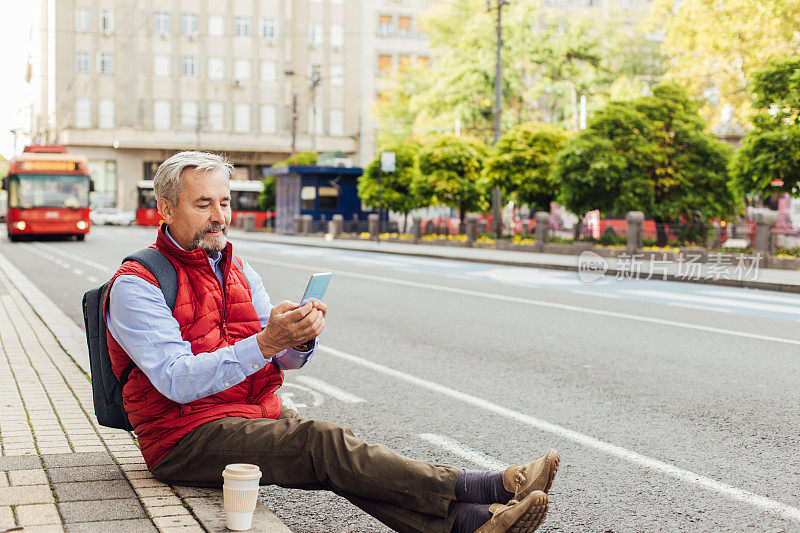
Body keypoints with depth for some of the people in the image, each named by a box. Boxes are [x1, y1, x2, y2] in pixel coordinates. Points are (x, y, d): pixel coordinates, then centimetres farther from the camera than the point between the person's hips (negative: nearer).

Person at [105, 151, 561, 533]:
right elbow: (176, 381, -22)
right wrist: (265, 343, -31)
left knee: (342, 465, -21)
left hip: (259, 413, 7)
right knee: (324, 444, -27)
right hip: (188, 435, -7)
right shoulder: (137, 285, -8)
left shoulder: (238, 271, 15)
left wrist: (302, 337, -19)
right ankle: (487, 489, -32)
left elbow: (286, 361, 6)